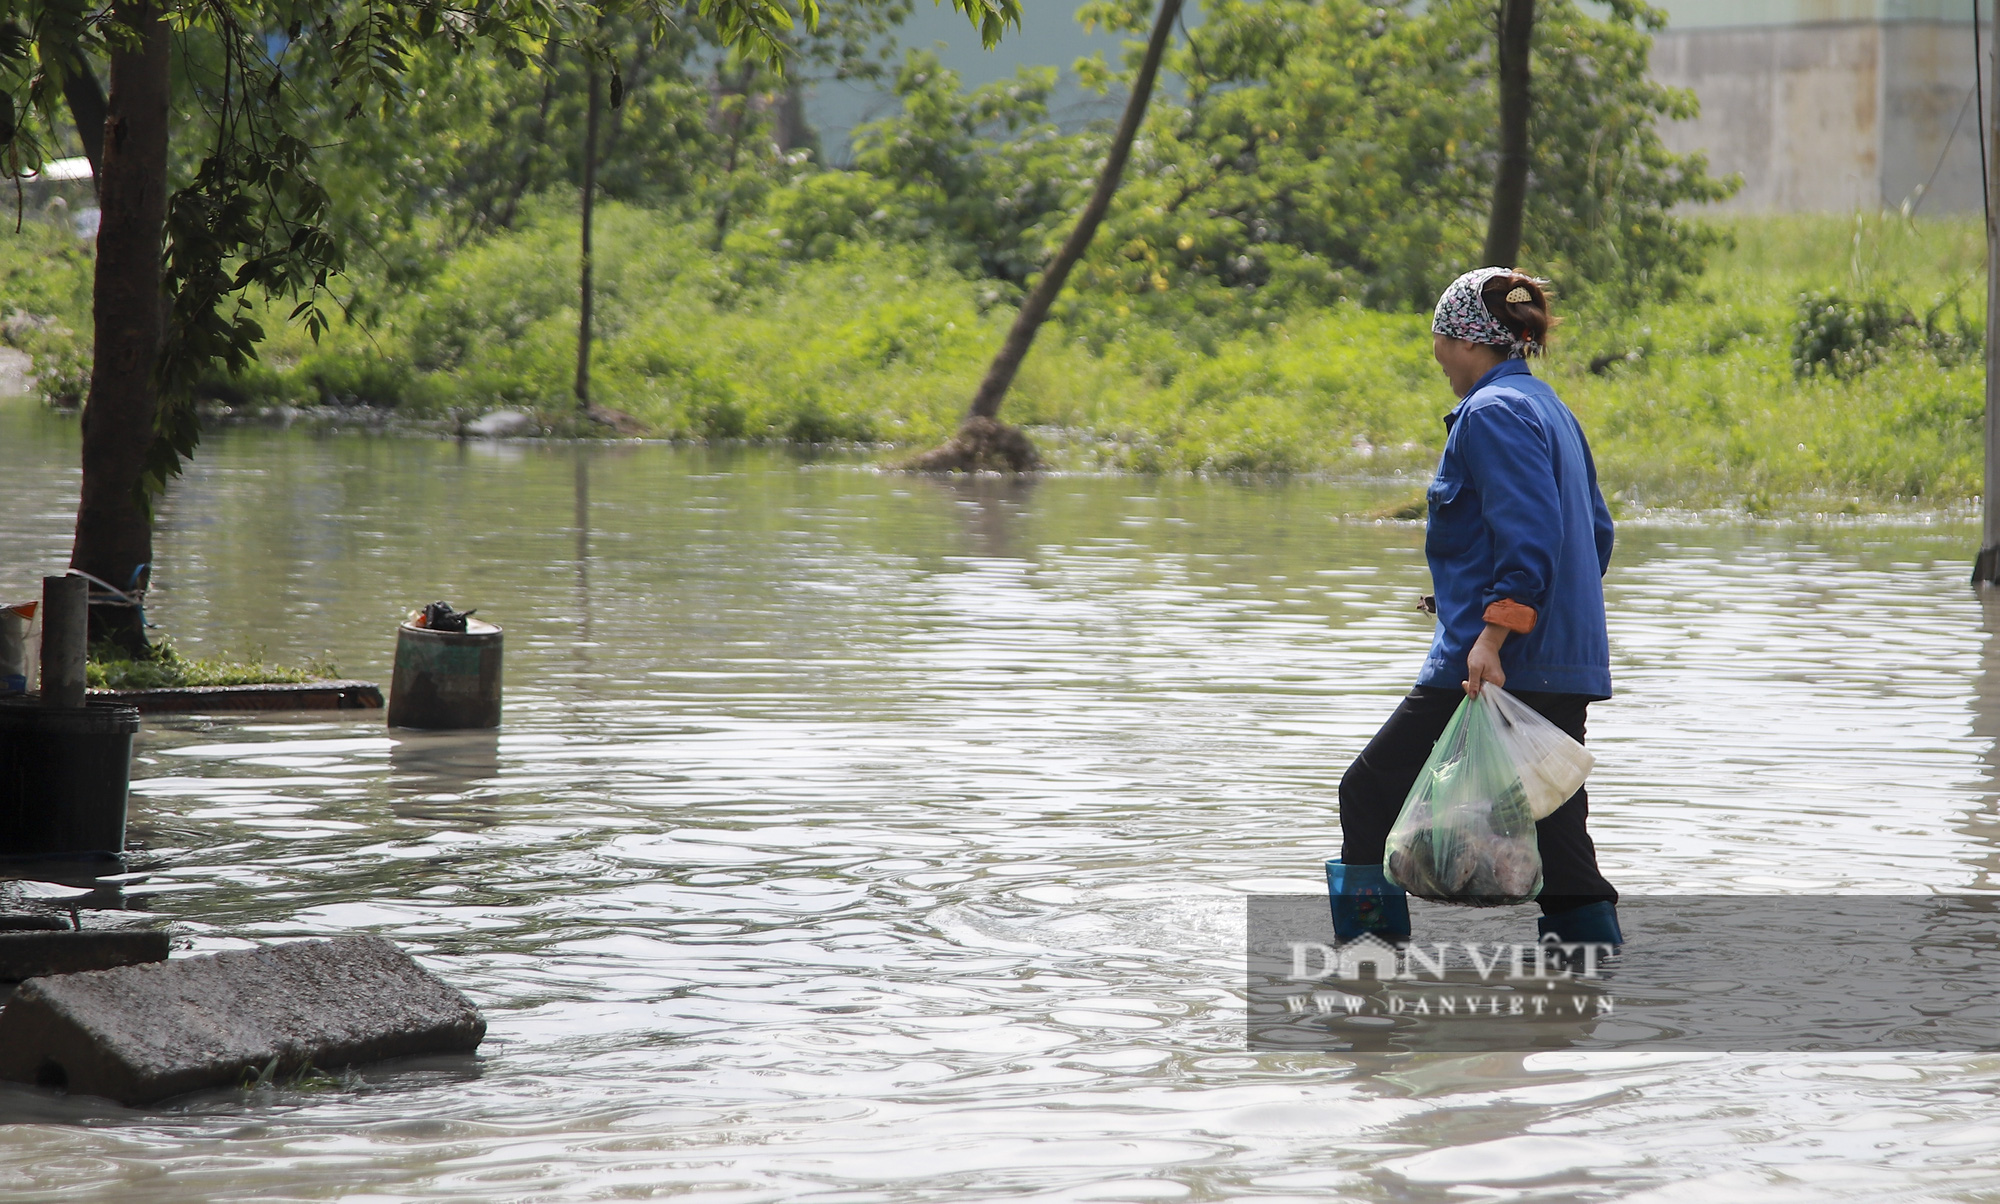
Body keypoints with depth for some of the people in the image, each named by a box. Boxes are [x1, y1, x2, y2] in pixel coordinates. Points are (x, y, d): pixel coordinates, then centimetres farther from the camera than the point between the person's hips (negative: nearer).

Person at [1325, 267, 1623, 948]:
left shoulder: (1492, 413, -11)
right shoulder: (1550, 409, 18)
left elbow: (1529, 534, -22)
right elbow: (1595, 532, 21)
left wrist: (1493, 635, -28)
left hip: (1502, 664, -9)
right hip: (1566, 669, 9)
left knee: (1372, 792, 0)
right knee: (1551, 822, 9)